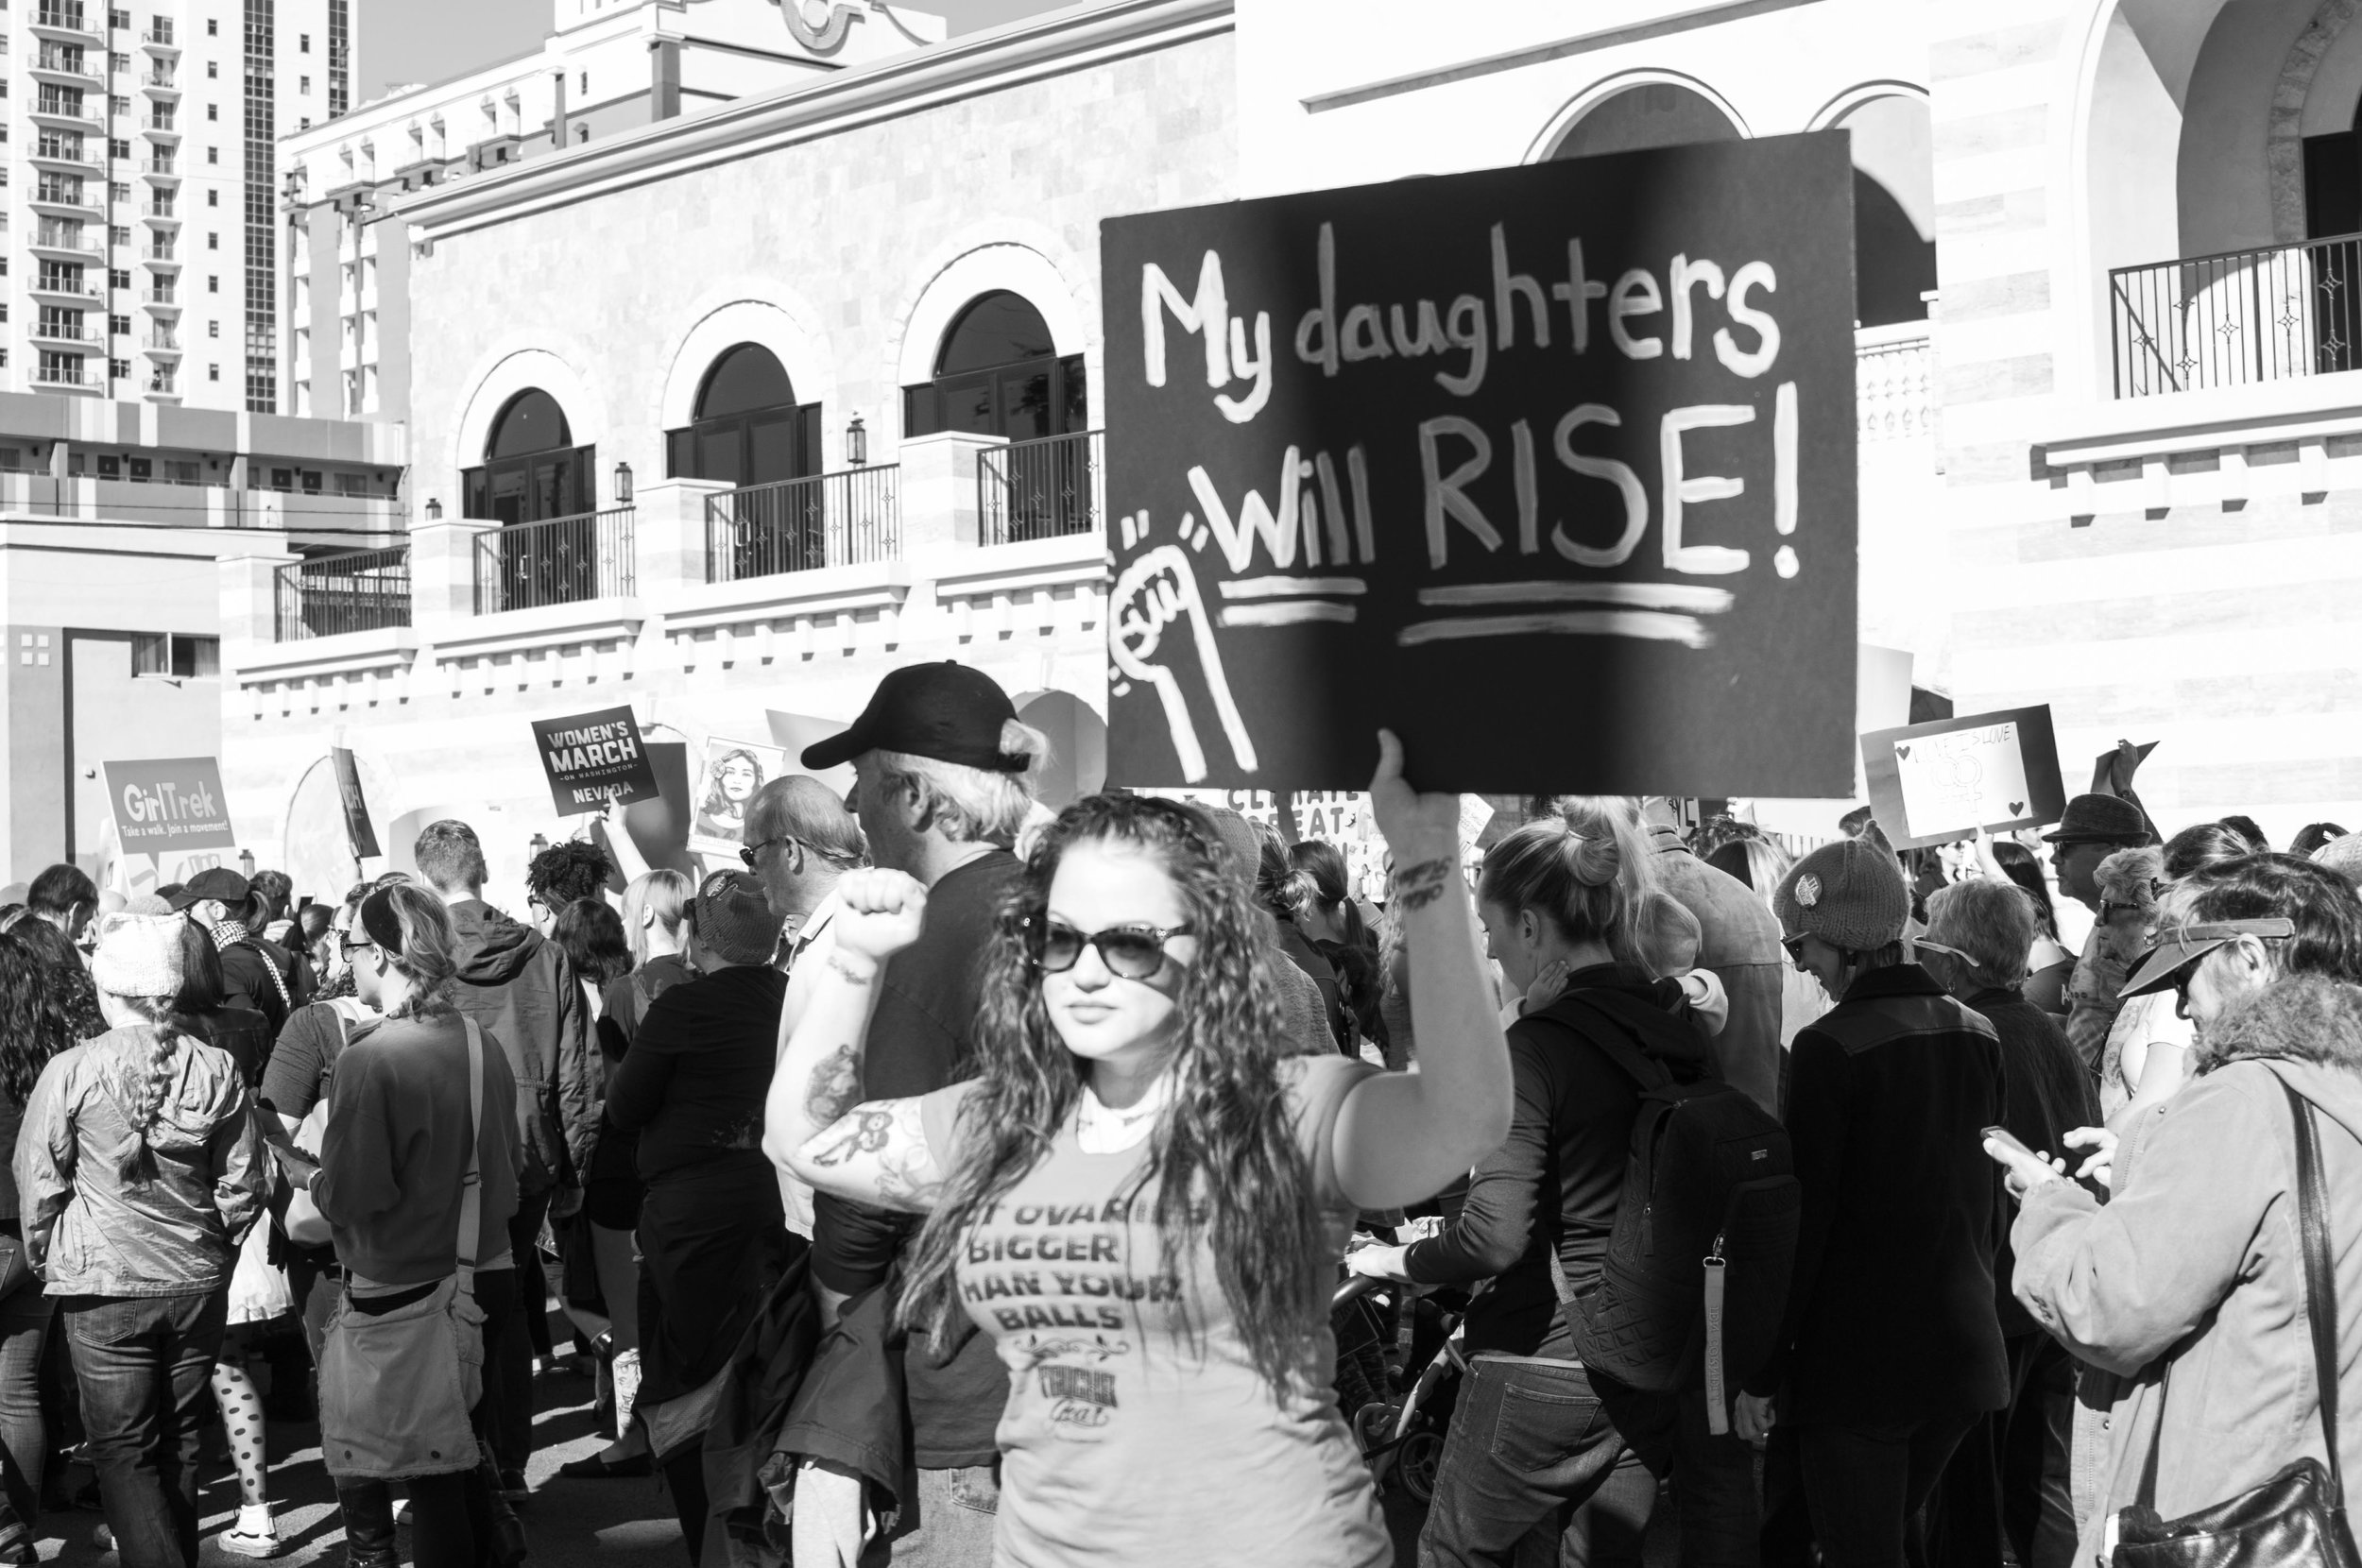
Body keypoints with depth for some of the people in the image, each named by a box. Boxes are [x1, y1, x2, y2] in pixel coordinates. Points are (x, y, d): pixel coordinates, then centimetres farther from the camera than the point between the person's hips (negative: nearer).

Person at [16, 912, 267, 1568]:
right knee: (179, 1445, 16)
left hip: (106, 1285, -3)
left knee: (124, 1452, 3)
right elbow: (243, 1184, 2)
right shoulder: (217, 1069, -4)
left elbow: (38, 1182, -3)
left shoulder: (70, 1071, -11)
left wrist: (45, 1256, 12)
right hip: (198, 1284, 3)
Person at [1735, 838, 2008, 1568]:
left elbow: (1802, 1221, -16)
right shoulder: (1976, 1035, 4)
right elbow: (1987, 1196, 13)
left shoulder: (1829, 1048, -16)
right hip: (1963, 1357, 6)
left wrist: (1762, 1373, -10)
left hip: (1857, 1364, -6)